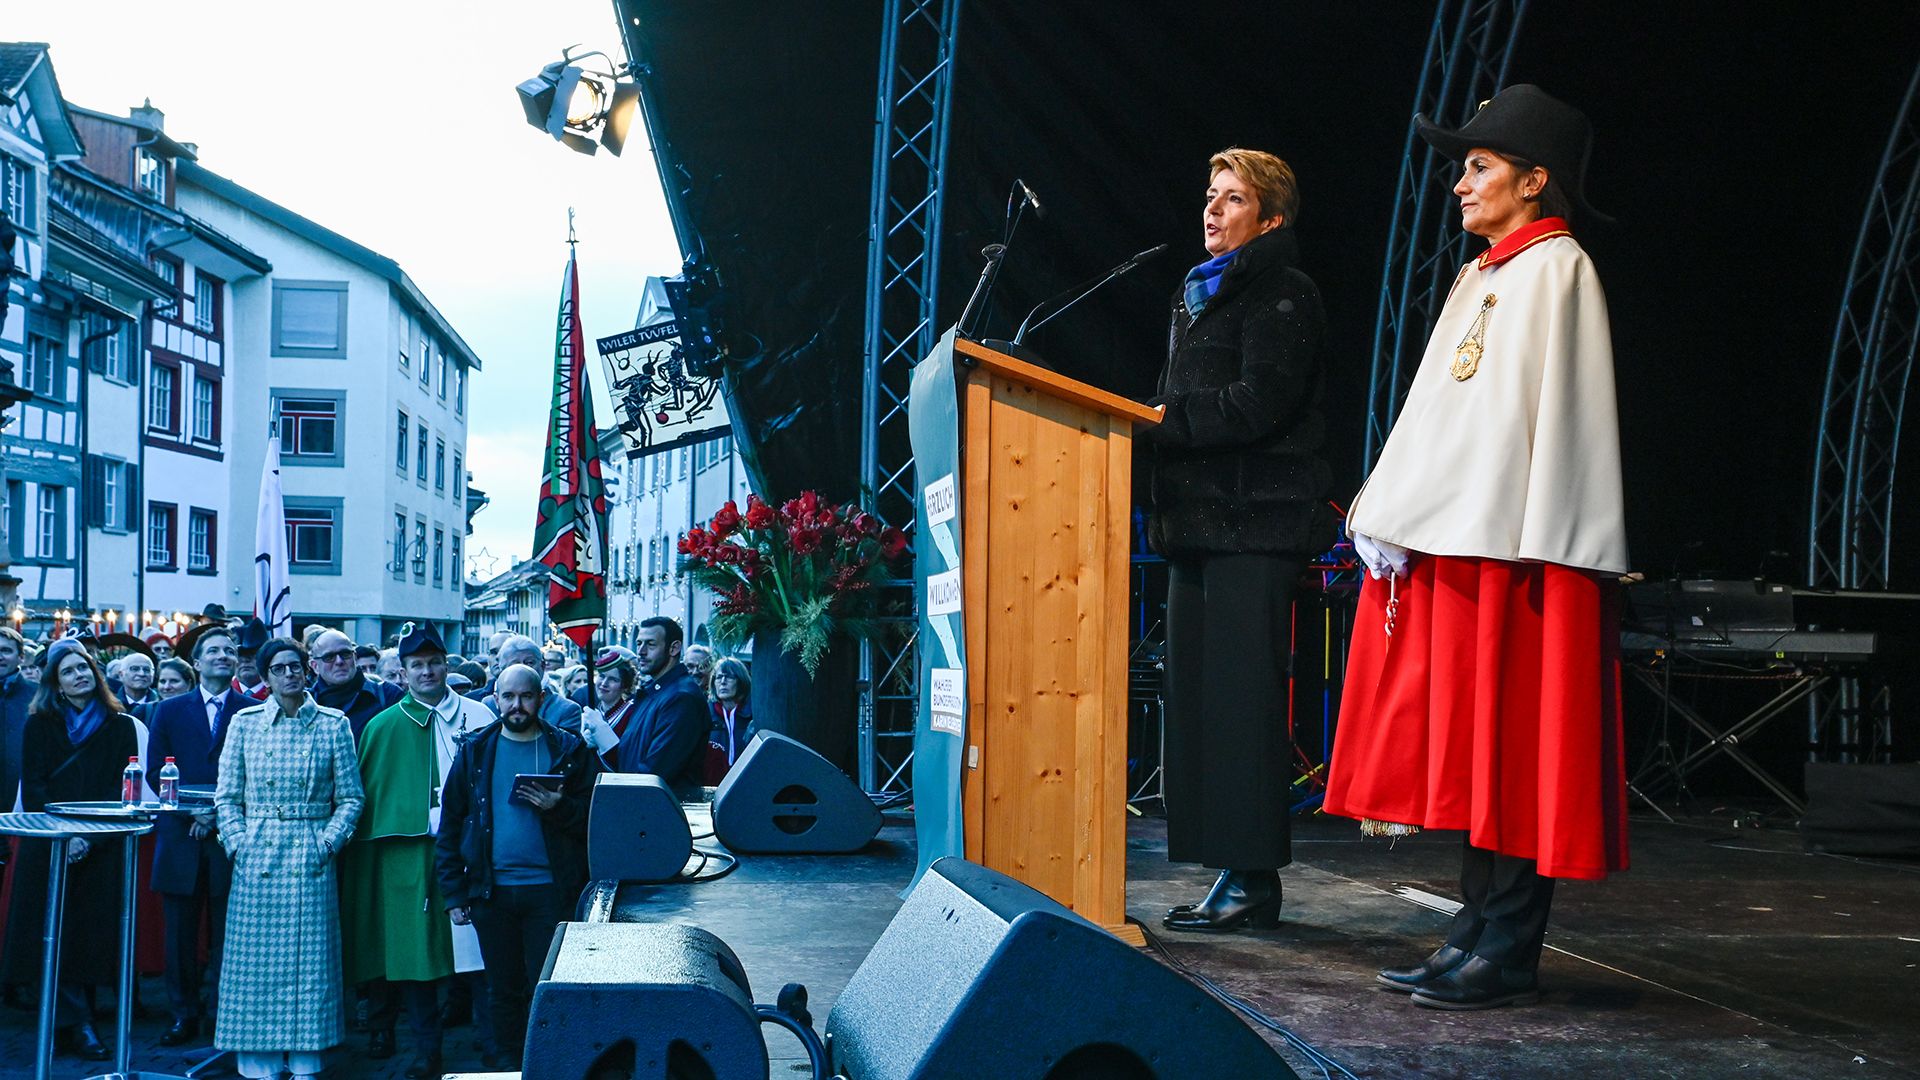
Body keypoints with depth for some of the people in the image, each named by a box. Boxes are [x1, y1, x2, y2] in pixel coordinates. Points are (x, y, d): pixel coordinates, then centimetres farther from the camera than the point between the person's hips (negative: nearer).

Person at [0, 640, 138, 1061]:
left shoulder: (120, 726, 5)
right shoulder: (40, 724, 7)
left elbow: (122, 790, 0)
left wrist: (88, 839, -12)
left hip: (101, 848, 0)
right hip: (48, 847, 0)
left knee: (92, 929, -2)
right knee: (56, 932, -3)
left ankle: (73, 1021, 8)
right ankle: (74, 1023, 1)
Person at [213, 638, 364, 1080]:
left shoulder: (334, 724, 3)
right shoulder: (245, 722, 7)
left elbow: (350, 798, 4)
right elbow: (226, 796, 8)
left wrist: (326, 842, -7)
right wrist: (238, 841, -4)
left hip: (310, 859, -1)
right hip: (257, 857, 1)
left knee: (309, 959, -1)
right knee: (257, 960, 1)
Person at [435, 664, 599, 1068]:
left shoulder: (570, 750, 2)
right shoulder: (474, 752, 7)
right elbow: (450, 825, 8)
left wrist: (559, 807, -18)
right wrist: (453, 893, 3)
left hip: (550, 890, -2)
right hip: (491, 891, 2)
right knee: (503, 989, 10)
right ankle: (508, 1065, 23)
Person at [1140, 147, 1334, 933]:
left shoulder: (1282, 294, -4)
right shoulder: (1198, 294, 24)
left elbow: (1260, 403, -16)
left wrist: (1166, 422, -13)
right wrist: (1157, 426, 7)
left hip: (1254, 521, -9)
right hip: (1201, 518, 9)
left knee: (1242, 698, -9)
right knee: (1198, 698, 6)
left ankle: (1253, 877, -3)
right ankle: (1232, 872, 12)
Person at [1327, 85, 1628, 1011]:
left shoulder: (1555, 270, -3)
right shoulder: (1482, 279, 22)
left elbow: (1548, 414, -13)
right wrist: (1392, 517, 13)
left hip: (1510, 548, -9)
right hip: (1455, 546, 9)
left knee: (1507, 746, -7)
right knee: (1468, 749, 8)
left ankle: (1506, 955, -2)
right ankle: (1478, 932, 14)